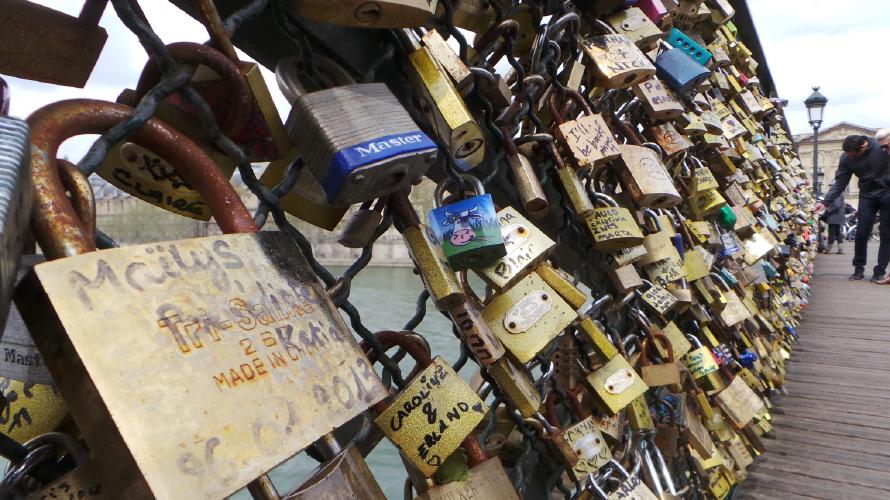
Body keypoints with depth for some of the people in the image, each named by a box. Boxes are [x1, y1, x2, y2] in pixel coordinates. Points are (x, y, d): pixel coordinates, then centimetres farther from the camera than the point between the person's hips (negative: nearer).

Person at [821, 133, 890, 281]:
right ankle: (858, 269, 9)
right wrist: (826, 202, -13)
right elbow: (840, 183, -5)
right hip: (867, 195, 2)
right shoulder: (846, 159, -9)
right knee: (861, 233, -3)